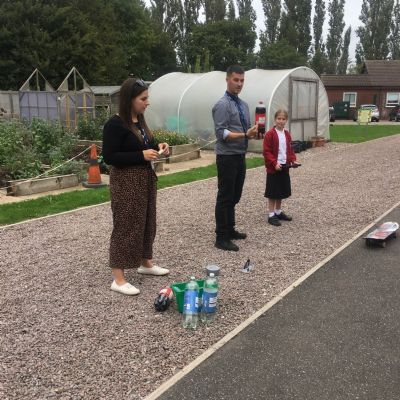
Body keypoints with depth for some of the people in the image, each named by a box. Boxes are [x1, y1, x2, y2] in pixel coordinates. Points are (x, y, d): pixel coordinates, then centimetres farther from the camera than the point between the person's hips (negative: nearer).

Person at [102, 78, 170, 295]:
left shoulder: (139, 120, 9)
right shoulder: (115, 124, -17)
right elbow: (109, 157, -21)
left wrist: (156, 147, 1)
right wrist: (142, 155, -23)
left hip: (145, 178, 9)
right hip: (125, 182, -9)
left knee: (146, 222, 17)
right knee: (125, 226, -4)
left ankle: (146, 263, 35)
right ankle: (118, 279, 4)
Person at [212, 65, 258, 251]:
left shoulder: (244, 105, 13)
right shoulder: (222, 105, -12)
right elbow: (221, 133, -20)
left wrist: (254, 132, -3)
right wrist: (245, 134, -27)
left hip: (240, 156, 8)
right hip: (227, 157, -8)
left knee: (235, 196, 16)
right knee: (225, 198, -4)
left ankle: (230, 230, 30)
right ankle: (221, 238, 4)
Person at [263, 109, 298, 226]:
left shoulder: (287, 134, 9)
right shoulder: (270, 134, -12)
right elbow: (266, 152, -14)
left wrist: (293, 160, 1)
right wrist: (275, 163, -23)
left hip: (285, 167, 7)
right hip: (273, 168, -7)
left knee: (281, 192, 16)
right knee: (272, 193, 0)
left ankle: (278, 212, 30)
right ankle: (271, 215, 7)